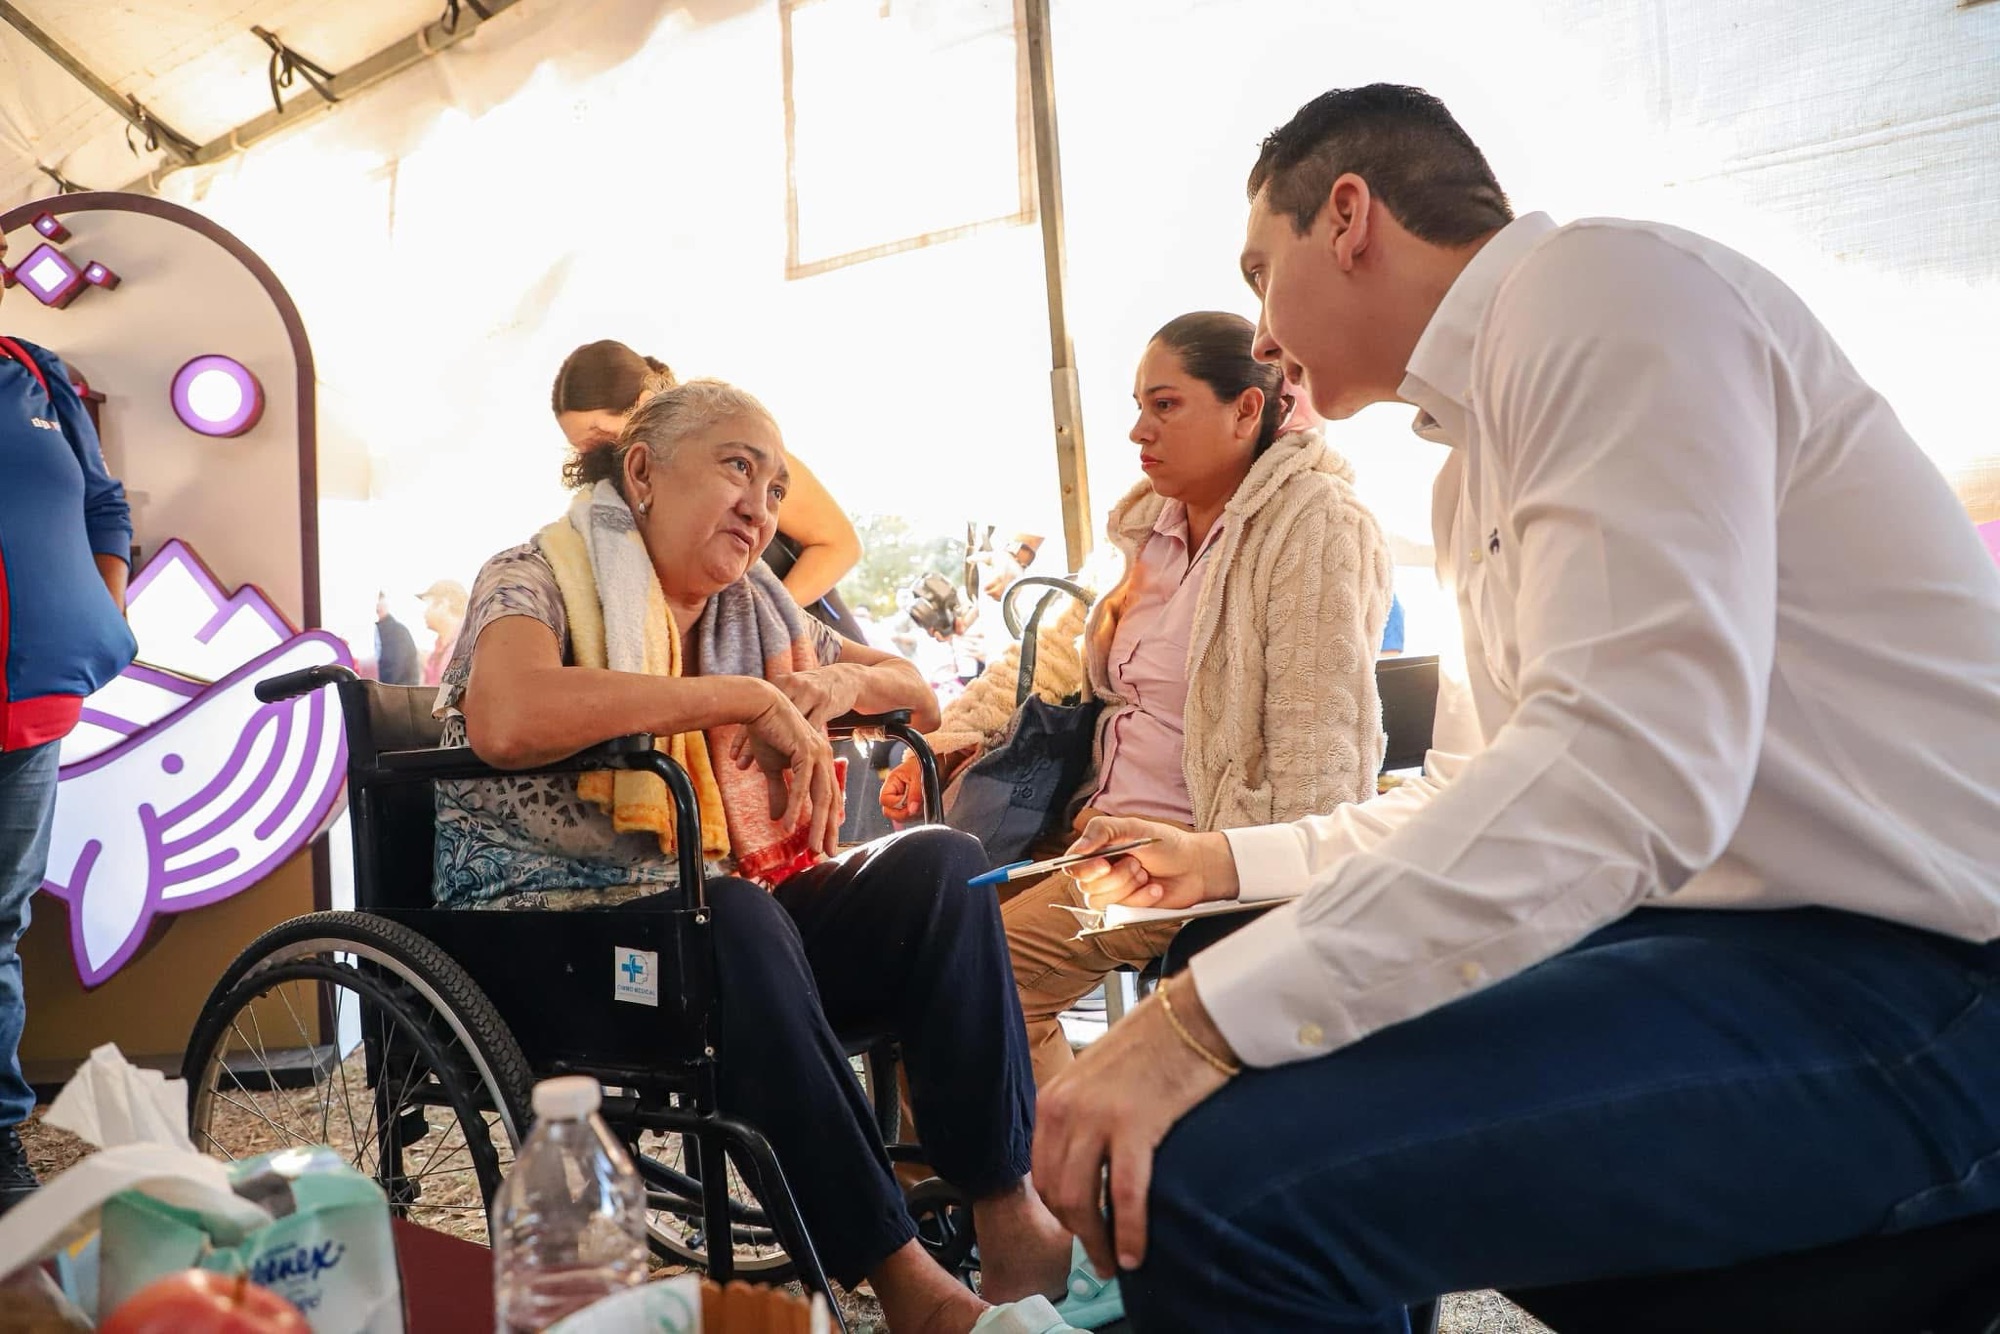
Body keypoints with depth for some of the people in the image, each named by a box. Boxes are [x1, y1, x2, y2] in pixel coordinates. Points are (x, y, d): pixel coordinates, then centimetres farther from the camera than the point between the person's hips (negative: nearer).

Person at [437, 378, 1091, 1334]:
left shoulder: (750, 605, 12)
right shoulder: (538, 576, -7)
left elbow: (917, 694, 18)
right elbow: (505, 720, -31)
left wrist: (841, 681, -6)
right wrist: (741, 696, -26)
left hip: (723, 925, 7)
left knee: (939, 867, -14)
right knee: (733, 920, -36)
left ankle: (1007, 1214, -18)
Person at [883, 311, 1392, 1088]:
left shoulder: (1315, 527, -10)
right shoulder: (1155, 525, 15)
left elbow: (1312, 761, -17)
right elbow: (1066, 654, 23)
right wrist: (954, 732, 11)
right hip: (1099, 823, 8)